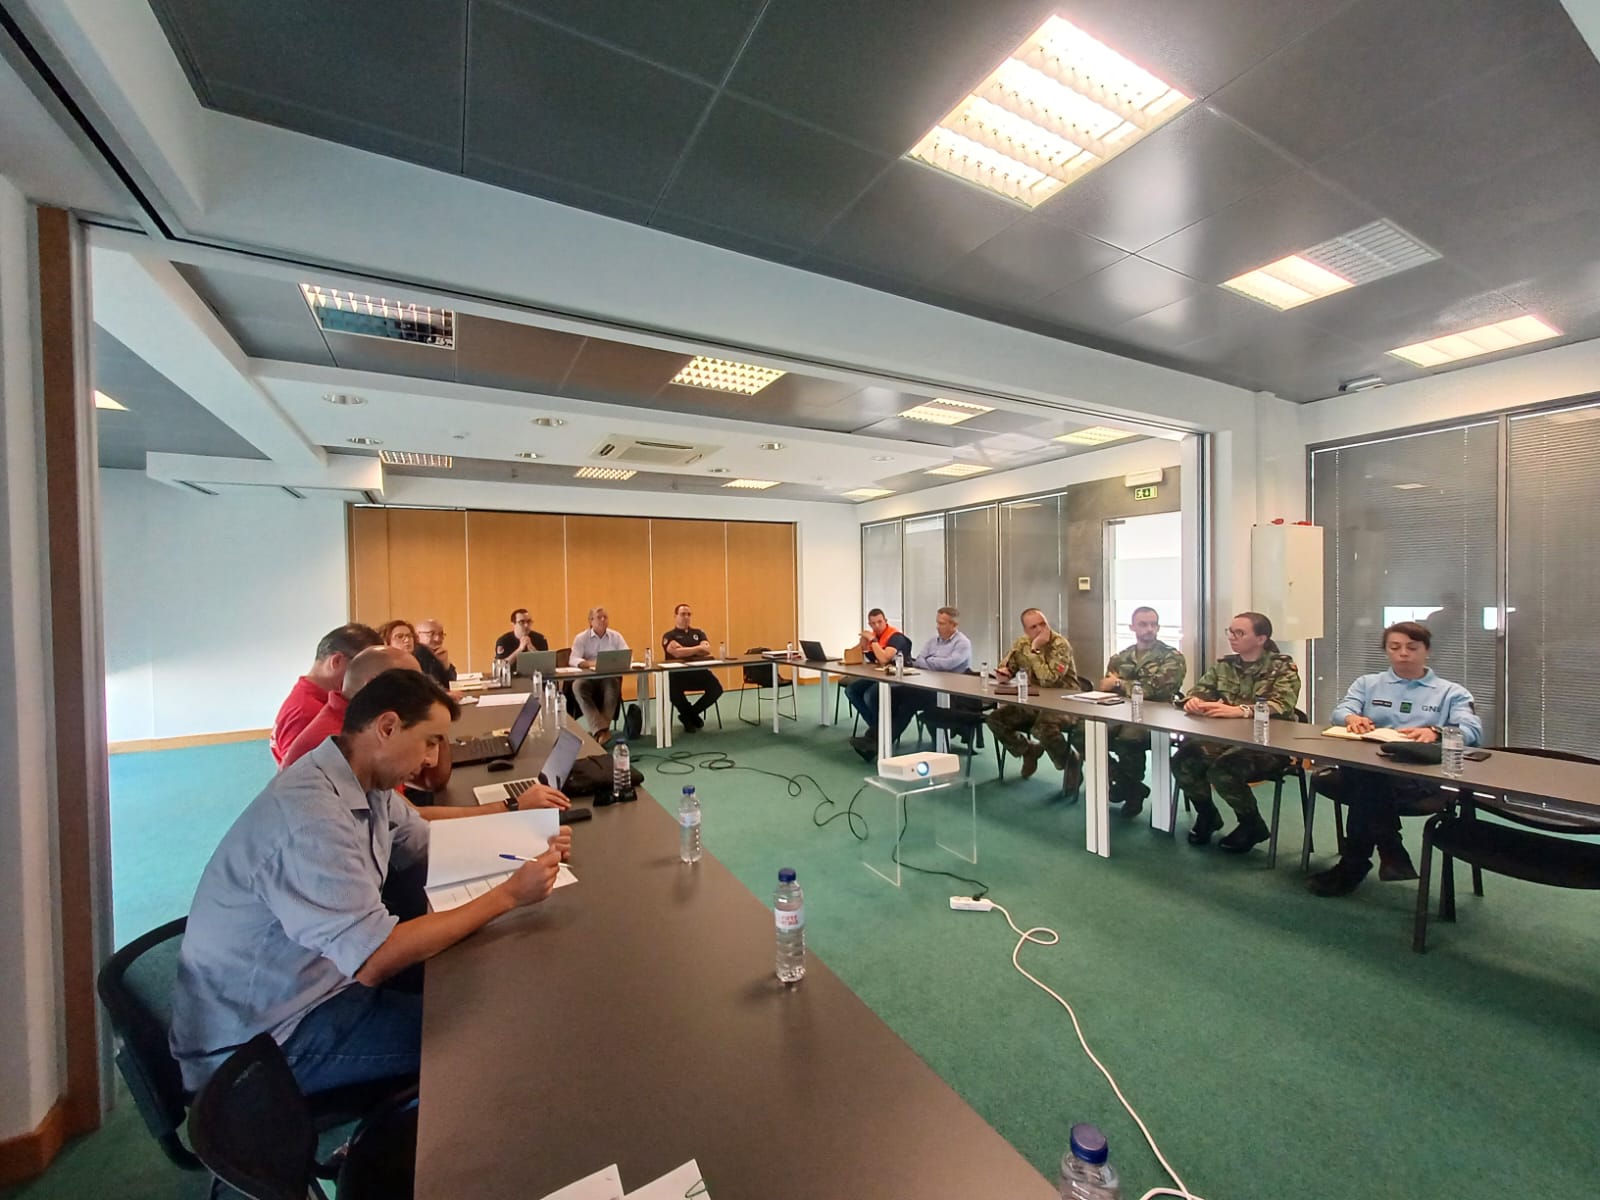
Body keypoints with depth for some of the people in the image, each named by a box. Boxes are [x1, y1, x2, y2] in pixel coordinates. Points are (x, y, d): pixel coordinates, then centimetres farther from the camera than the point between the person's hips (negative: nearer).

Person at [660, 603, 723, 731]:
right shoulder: (669, 636, 6)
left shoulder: (698, 633, 18)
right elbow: (677, 653, -13)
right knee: (672, 690, -35)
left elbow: (707, 650, 0)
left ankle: (689, 714, 5)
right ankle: (690, 714, -1)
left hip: (698, 671, 4)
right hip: (678, 673, -3)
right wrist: (698, 648, -3)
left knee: (716, 688, -22)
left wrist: (685, 651, -7)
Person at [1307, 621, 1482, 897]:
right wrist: (1353, 718, -22)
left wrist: (1435, 732, -26)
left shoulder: (1451, 692, 17)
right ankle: (1390, 853, -20)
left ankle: (1351, 867, -22)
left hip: (1422, 778, -2)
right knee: (1326, 780, -35)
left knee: (1368, 781, -37)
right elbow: (1341, 711, 5)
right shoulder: (1367, 683, 23)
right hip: (1368, 770, 2)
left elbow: (1472, 730, -2)